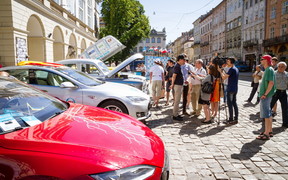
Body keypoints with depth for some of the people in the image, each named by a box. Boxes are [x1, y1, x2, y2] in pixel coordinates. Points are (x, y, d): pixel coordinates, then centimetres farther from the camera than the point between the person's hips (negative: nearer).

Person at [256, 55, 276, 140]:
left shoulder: (269, 70, -15)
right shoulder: (267, 69, 15)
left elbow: (271, 83, -25)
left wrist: (265, 94, -23)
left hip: (266, 96, -10)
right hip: (266, 95, 10)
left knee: (266, 114, -6)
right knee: (268, 113, 16)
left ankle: (266, 134, 0)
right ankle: (269, 131, 27)